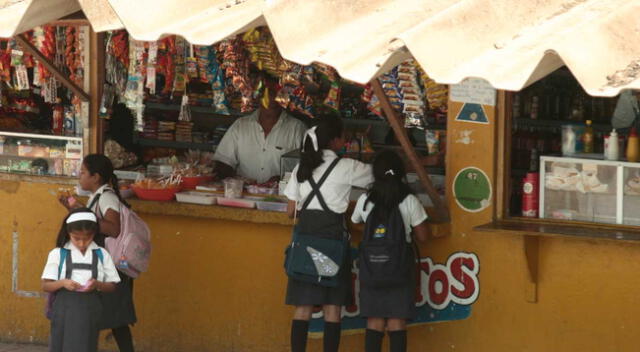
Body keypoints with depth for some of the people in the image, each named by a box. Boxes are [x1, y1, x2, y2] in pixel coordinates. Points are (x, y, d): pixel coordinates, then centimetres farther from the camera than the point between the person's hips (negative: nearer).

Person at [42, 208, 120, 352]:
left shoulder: (101, 255, 7)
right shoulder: (58, 254, 3)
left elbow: (111, 286, 9)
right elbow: (46, 286, 2)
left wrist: (97, 284, -13)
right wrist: (62, 283, -18)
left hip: (90, 309, 1)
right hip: (65, 308, -1)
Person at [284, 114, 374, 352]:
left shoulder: (302, 167, 7)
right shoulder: (345, 167, -6)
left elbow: (291, 211, 10)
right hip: (332, 238, -4)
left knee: (302, 307, 5)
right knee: (332, 308, 2)